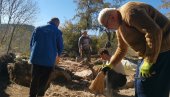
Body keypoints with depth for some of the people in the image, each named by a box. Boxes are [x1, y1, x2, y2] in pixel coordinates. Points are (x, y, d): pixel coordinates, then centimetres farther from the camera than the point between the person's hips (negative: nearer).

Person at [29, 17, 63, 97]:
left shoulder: (38, 29, 5)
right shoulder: (58, 32, -1)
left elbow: (31, 43, 8)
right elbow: (60, 47, 4)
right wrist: (58, 55, 25)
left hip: (36, 59, 3)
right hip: (49, 60, -2)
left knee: (34, 80, 14)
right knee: (44, 81, 10)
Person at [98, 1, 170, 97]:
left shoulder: (129, 11, -18)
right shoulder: (119, 27, 13)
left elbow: (154, 32, -26)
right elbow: (122, 49, 23)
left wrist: (149, 61, -24)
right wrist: (110, 65, 23)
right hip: (152, 51, 10)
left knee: (146, 84, -7)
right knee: (141, 82, 15)